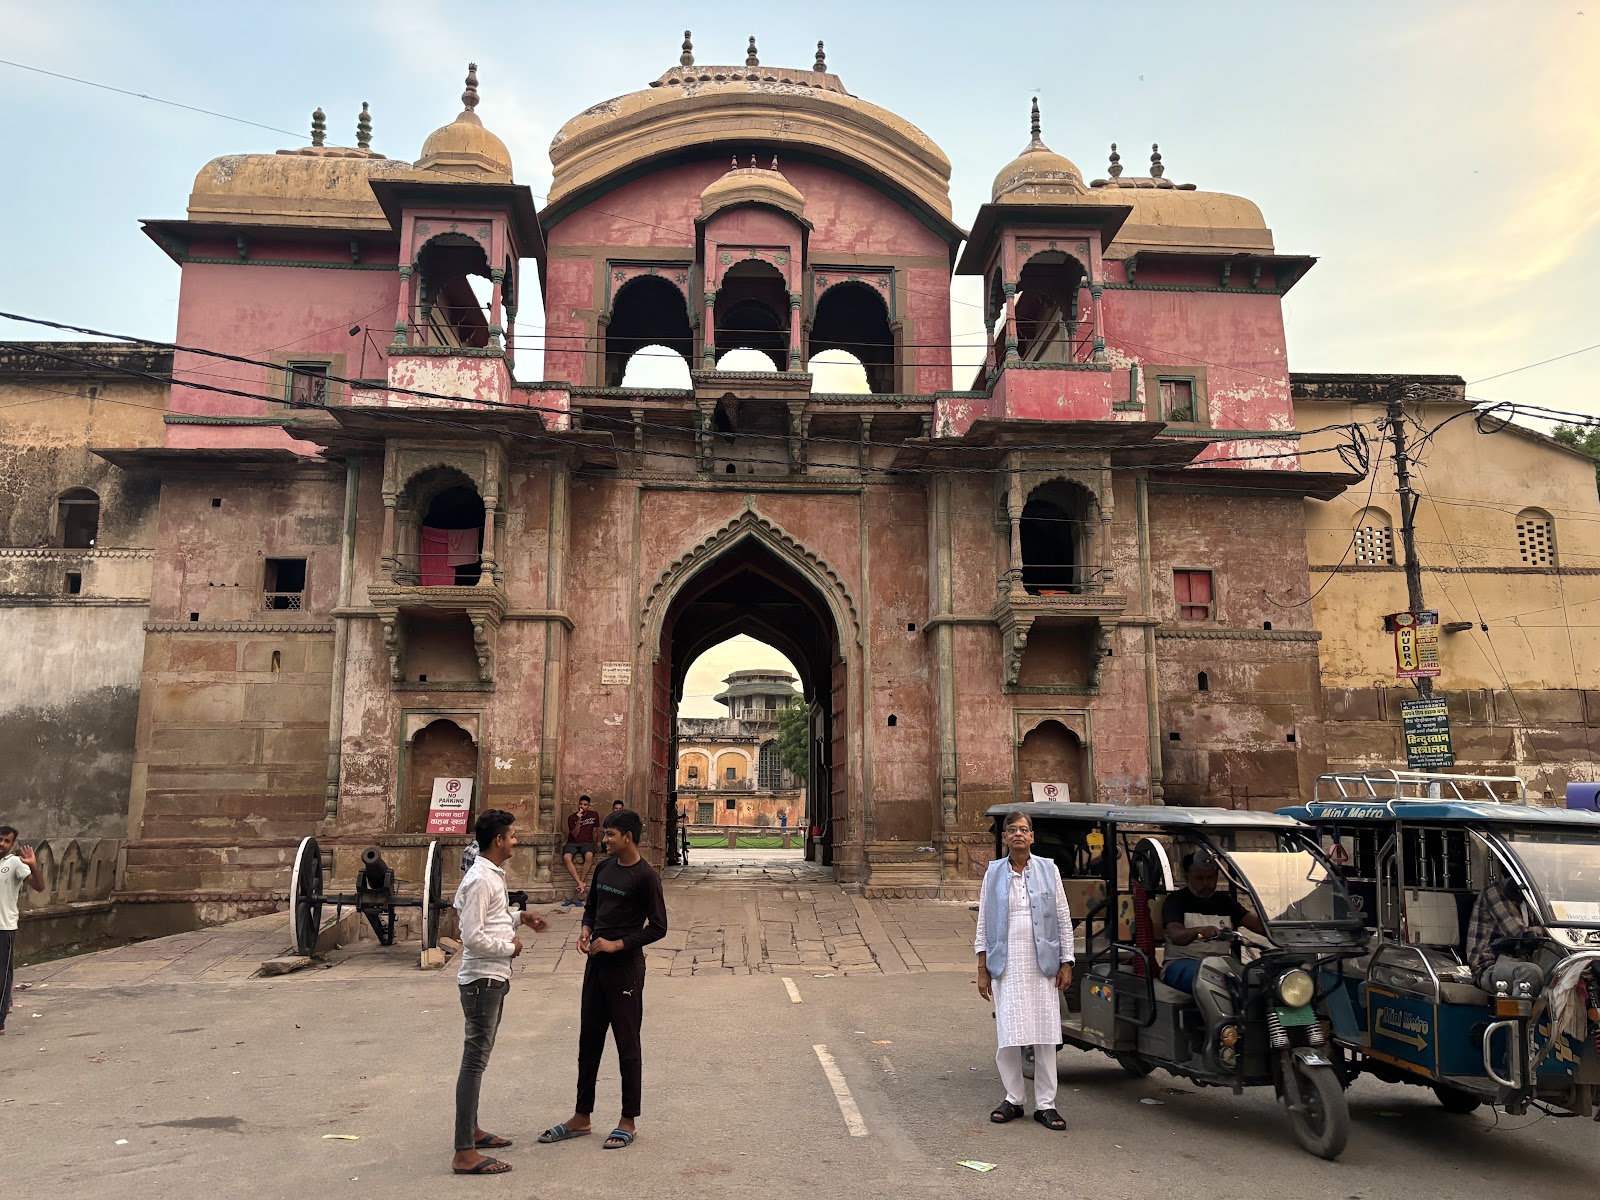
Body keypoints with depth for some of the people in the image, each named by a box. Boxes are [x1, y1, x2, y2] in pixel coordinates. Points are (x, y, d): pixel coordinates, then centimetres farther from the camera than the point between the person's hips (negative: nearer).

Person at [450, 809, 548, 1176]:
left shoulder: (493, 875, 10)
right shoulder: (480, 880, -21)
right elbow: (472, 937, -25)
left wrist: (519, 919, 11)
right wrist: (510, 946, -14)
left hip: (494, 978, 10)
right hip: (482, 979, -10)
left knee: (479, 1056, 19)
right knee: (475, 1059, -7)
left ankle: (472, 1130, 31)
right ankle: (464, 1153, -3)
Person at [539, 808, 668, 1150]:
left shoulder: (645, 876, -14)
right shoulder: (603, 869, 7)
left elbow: (658, 927, -13)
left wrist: (618, 944, -18)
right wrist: (586, 929, 1)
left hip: (625, 968, -7)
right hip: (596, 964, 7)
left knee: (627, 1045, 3)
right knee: (589, 1041, 14)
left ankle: (629, 1121, 15)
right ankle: (582, 1117, 25)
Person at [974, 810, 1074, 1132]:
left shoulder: (1048, 870, 5)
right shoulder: (994, 873, 5)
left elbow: (1064, 918, 6)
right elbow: (983, 922, 6)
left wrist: (1066, 963, 1)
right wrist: (982, 968, 3)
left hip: (1042, 964, 0)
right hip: (1005, 964, 0)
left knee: (1045, 1037, 3)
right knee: (1008, 1035, 1)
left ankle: (1045, 1105, 13)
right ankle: (1013, 1099, 17)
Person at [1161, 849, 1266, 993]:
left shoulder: (1225, 901, 19)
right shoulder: (1176, 900, 4)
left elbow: (1256, 923, 3)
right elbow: (1175, 936, -15)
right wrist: (1199, 931, -37)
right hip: (1181, 964, -4)